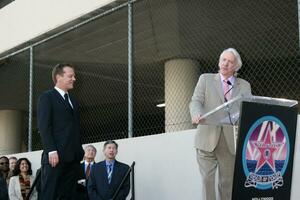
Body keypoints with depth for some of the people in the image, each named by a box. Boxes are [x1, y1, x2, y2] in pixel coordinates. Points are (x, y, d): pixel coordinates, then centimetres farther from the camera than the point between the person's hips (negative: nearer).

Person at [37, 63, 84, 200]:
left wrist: (79, 151, 9)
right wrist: (51, 151, -17)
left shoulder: (72, 101, 24)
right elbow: (44, 126, -9)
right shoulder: (47, 97, 1)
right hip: (55, 156, -7)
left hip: (73, 157, 7)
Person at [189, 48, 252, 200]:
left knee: (227, 182, 5)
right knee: (207, 179, -7)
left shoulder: (244, 86, 14)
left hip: (231, 141, 2)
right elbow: (196, 101, -1)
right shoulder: (205, 79, 11)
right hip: (207, 139, -1)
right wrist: (196, 114, -23)